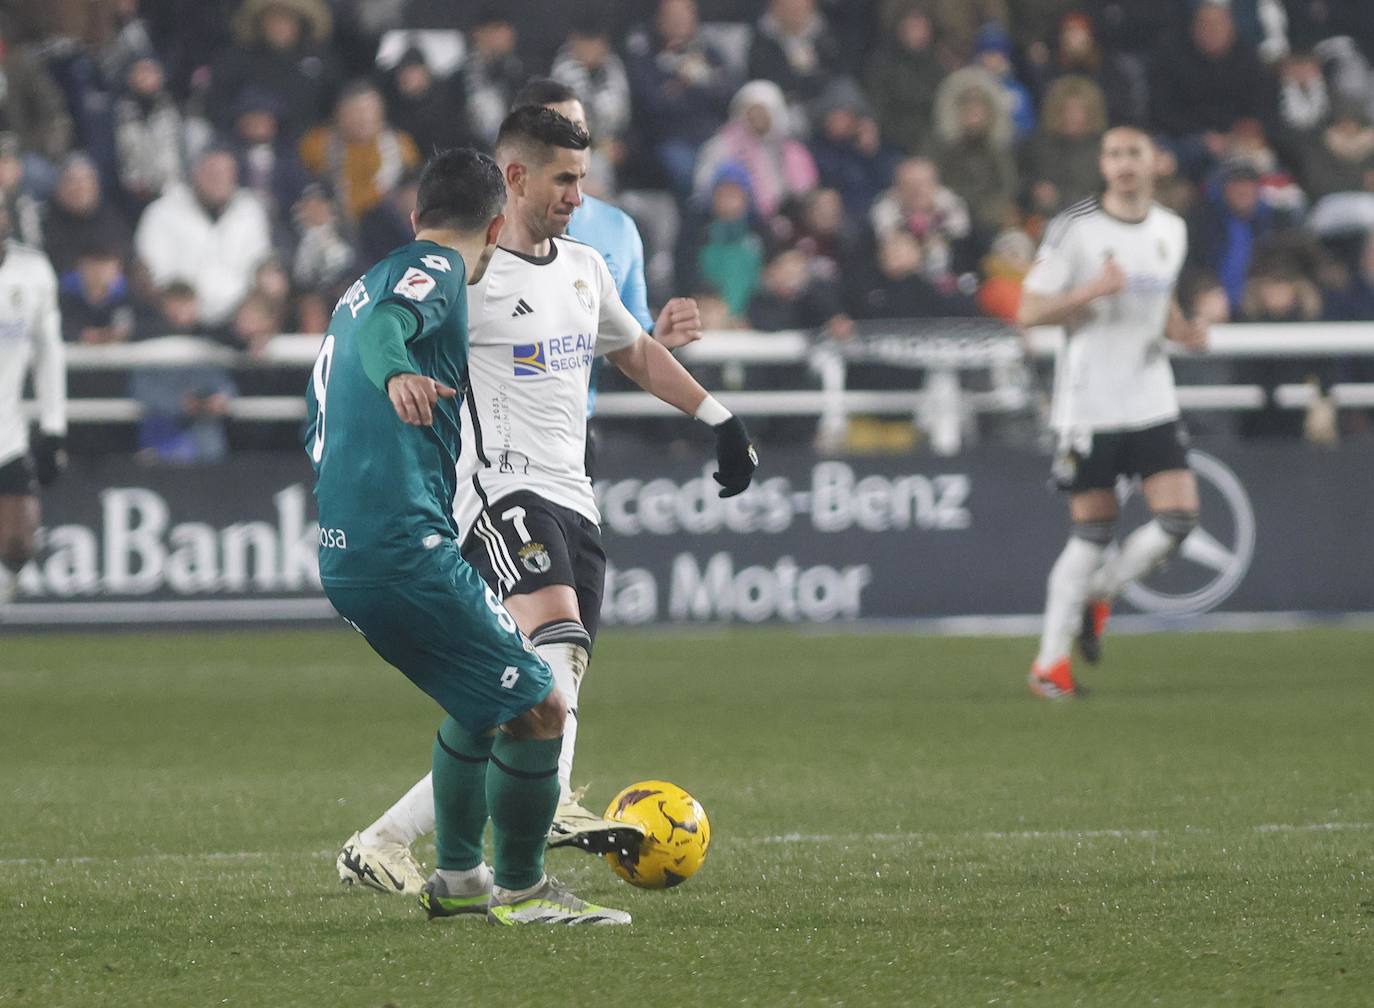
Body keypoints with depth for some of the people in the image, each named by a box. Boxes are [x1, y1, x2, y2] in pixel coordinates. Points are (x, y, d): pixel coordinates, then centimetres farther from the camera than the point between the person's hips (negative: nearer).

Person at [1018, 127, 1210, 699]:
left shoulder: (1172, 231, 10)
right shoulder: (1073, 229, -7)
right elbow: (1029, 312, -7)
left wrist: (1183, 330, 3)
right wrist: (1091, 291, -22)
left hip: (1153, 403, 5)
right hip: (1089, 407, -5)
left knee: (1180, 518, -8)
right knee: (1092, 531, -3)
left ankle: (1098, 596, 18)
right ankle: (1050, 661, 9)